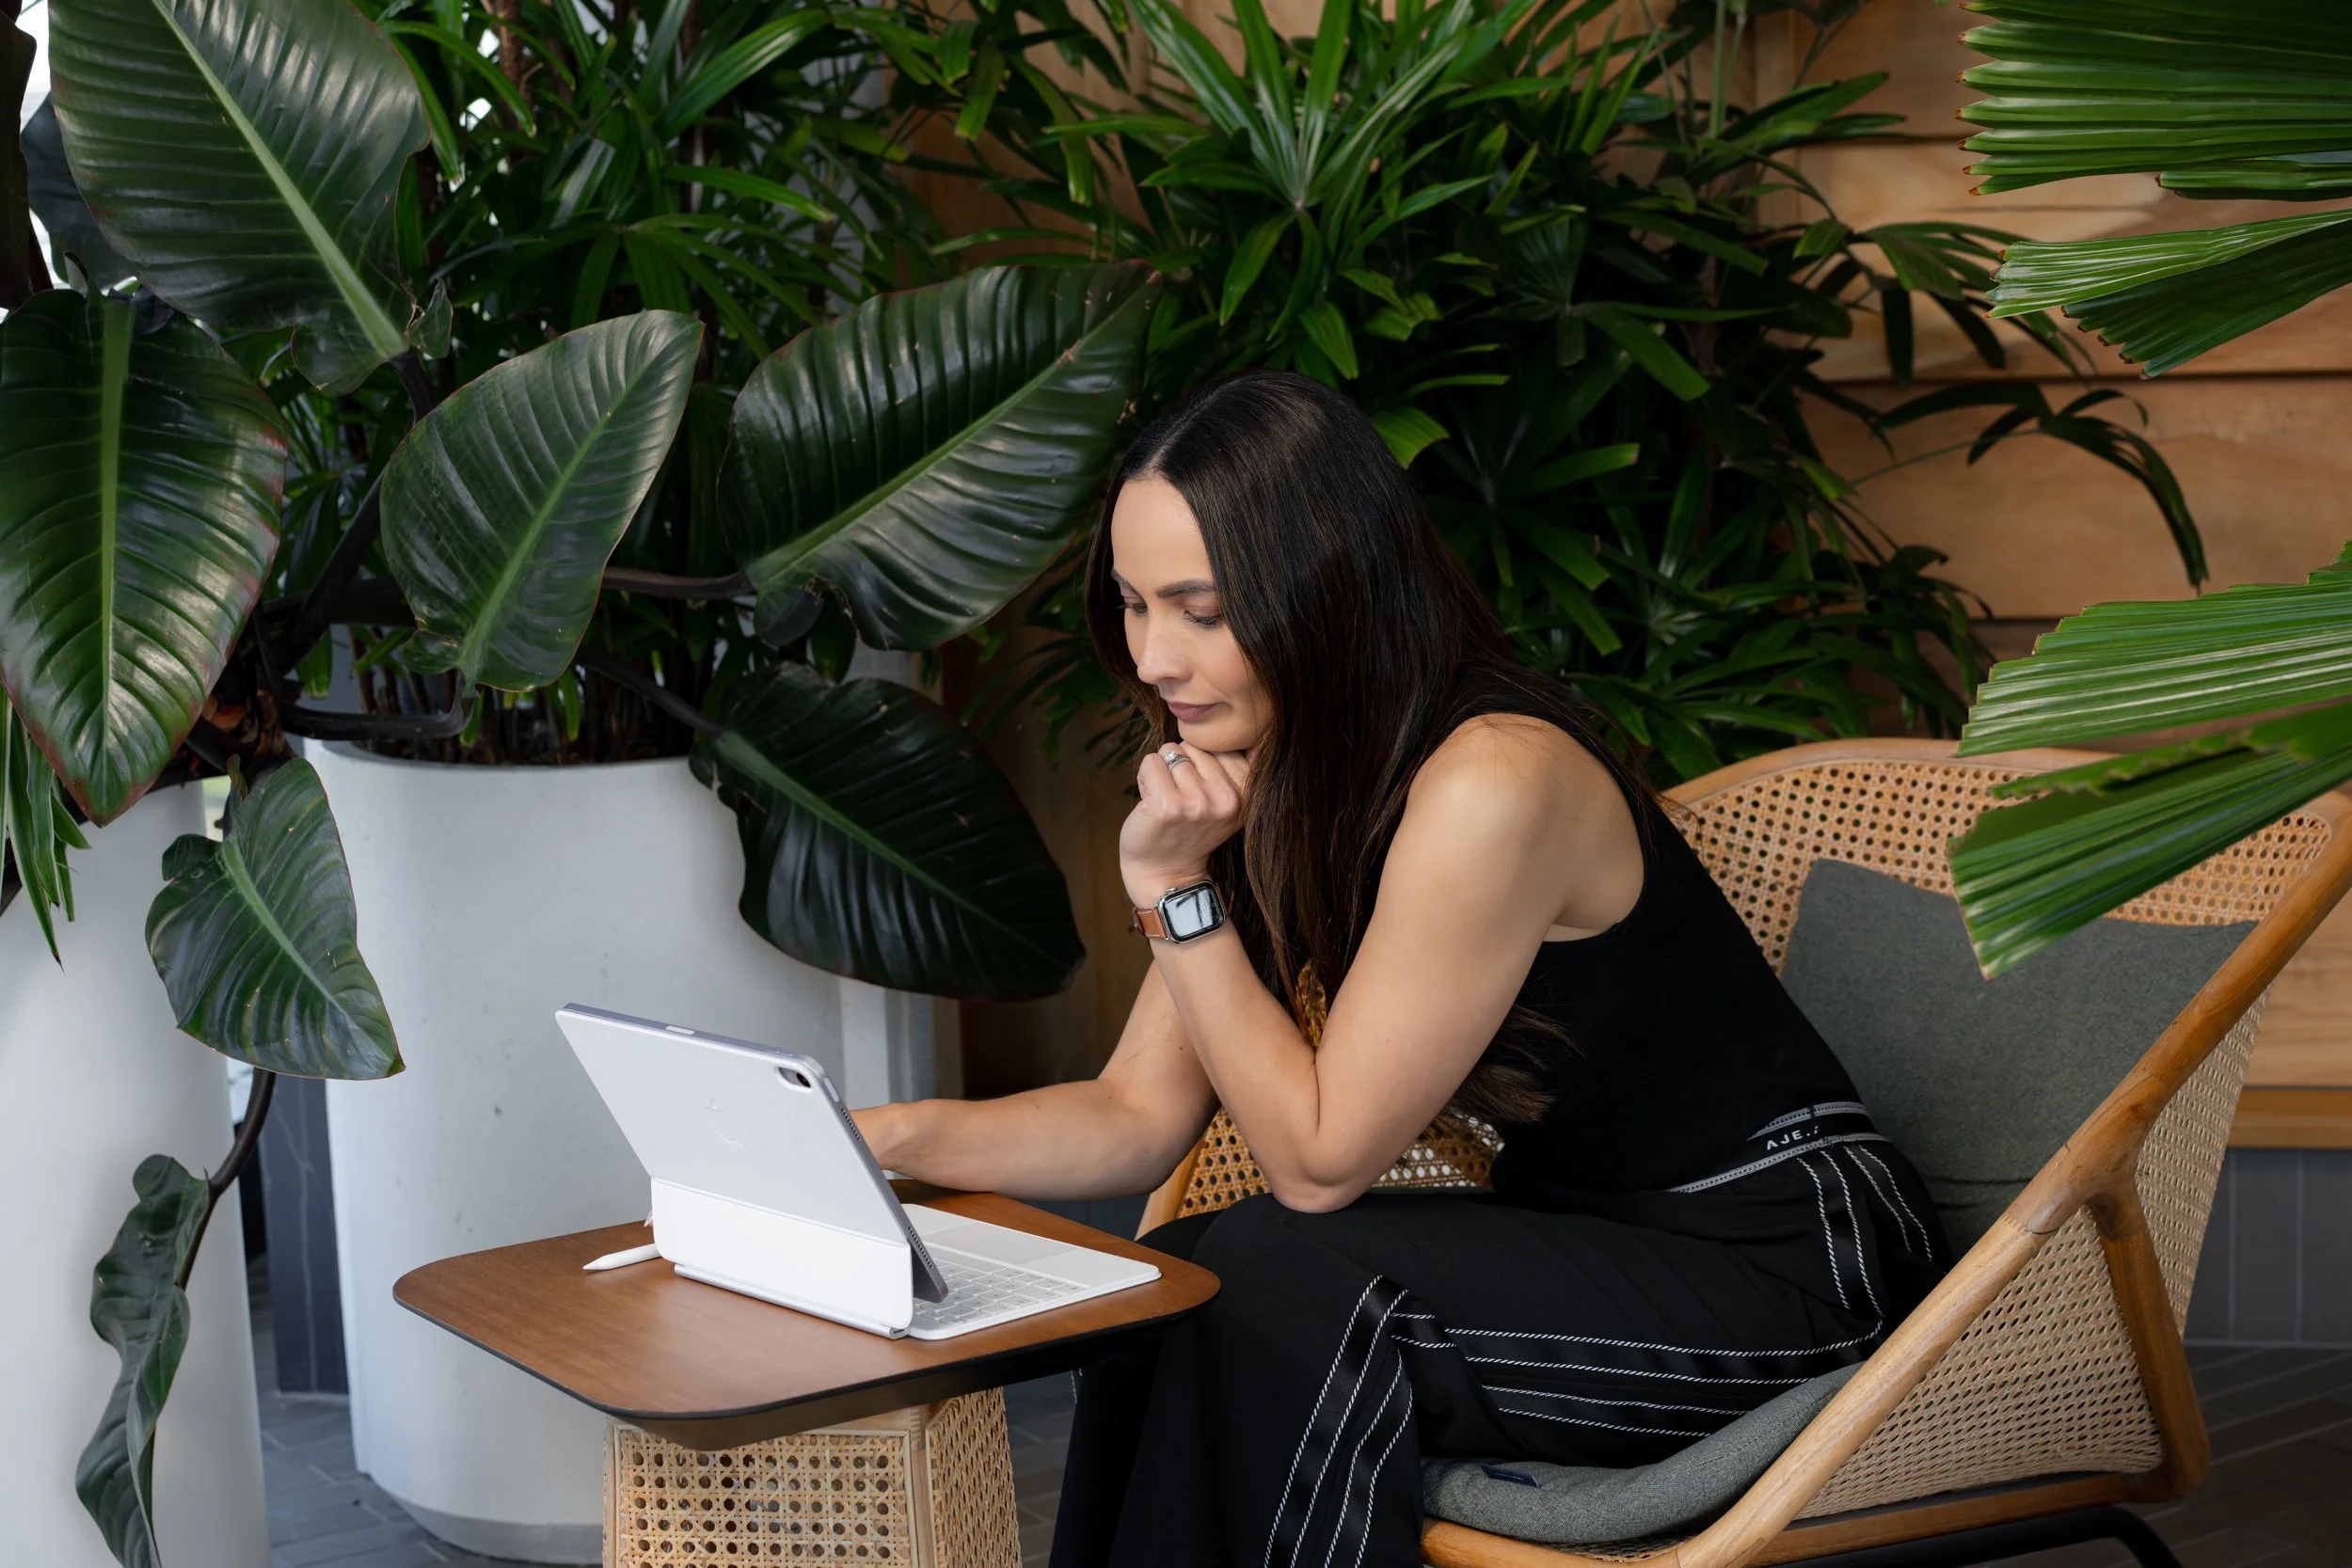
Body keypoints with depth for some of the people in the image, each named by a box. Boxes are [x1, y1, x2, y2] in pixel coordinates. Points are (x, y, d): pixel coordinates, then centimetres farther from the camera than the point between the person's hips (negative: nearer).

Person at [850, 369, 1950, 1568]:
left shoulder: (1488, 784, -26)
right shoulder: (1277, 784, 1)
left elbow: (1319, 1160, -19)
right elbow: (1140, 1117, 2)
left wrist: (1175, 886, -20)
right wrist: (894, 1137, -12)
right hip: (1582, 1234, 8)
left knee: (1281, 1289, -24)